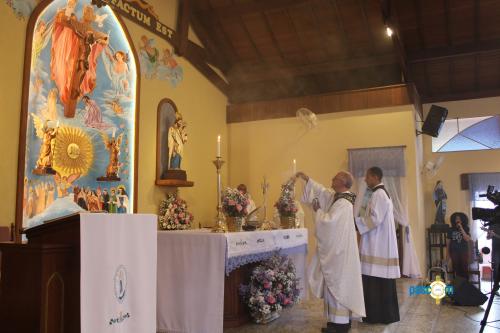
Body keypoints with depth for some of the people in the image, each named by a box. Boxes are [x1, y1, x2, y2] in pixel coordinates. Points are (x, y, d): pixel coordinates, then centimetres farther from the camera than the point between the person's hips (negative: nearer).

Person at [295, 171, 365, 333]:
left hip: (338, 250, -10)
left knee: (337, 283, -3)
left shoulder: (343, 203, -20)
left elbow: (328, 221, -24)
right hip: (335, 249, 10)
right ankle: (341, 319, 22)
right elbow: (321, 191, 23)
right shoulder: (336, 197, 9)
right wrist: (307, 179, 23)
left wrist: (318, 211, -6)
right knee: (337, 283, 14)